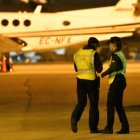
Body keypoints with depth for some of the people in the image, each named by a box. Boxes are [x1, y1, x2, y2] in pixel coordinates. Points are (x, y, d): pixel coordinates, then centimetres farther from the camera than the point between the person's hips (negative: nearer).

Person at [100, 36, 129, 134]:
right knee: (118, 105, 12)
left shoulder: (115, 55, -13)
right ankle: (125, 127, 9)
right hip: (121, 81, 9)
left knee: (110, 104, -5)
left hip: (116, 81, -9)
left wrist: (104, 74, -14)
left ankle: (109, 128, -5)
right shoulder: (121, 54, 16)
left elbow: (113, 68, -27)